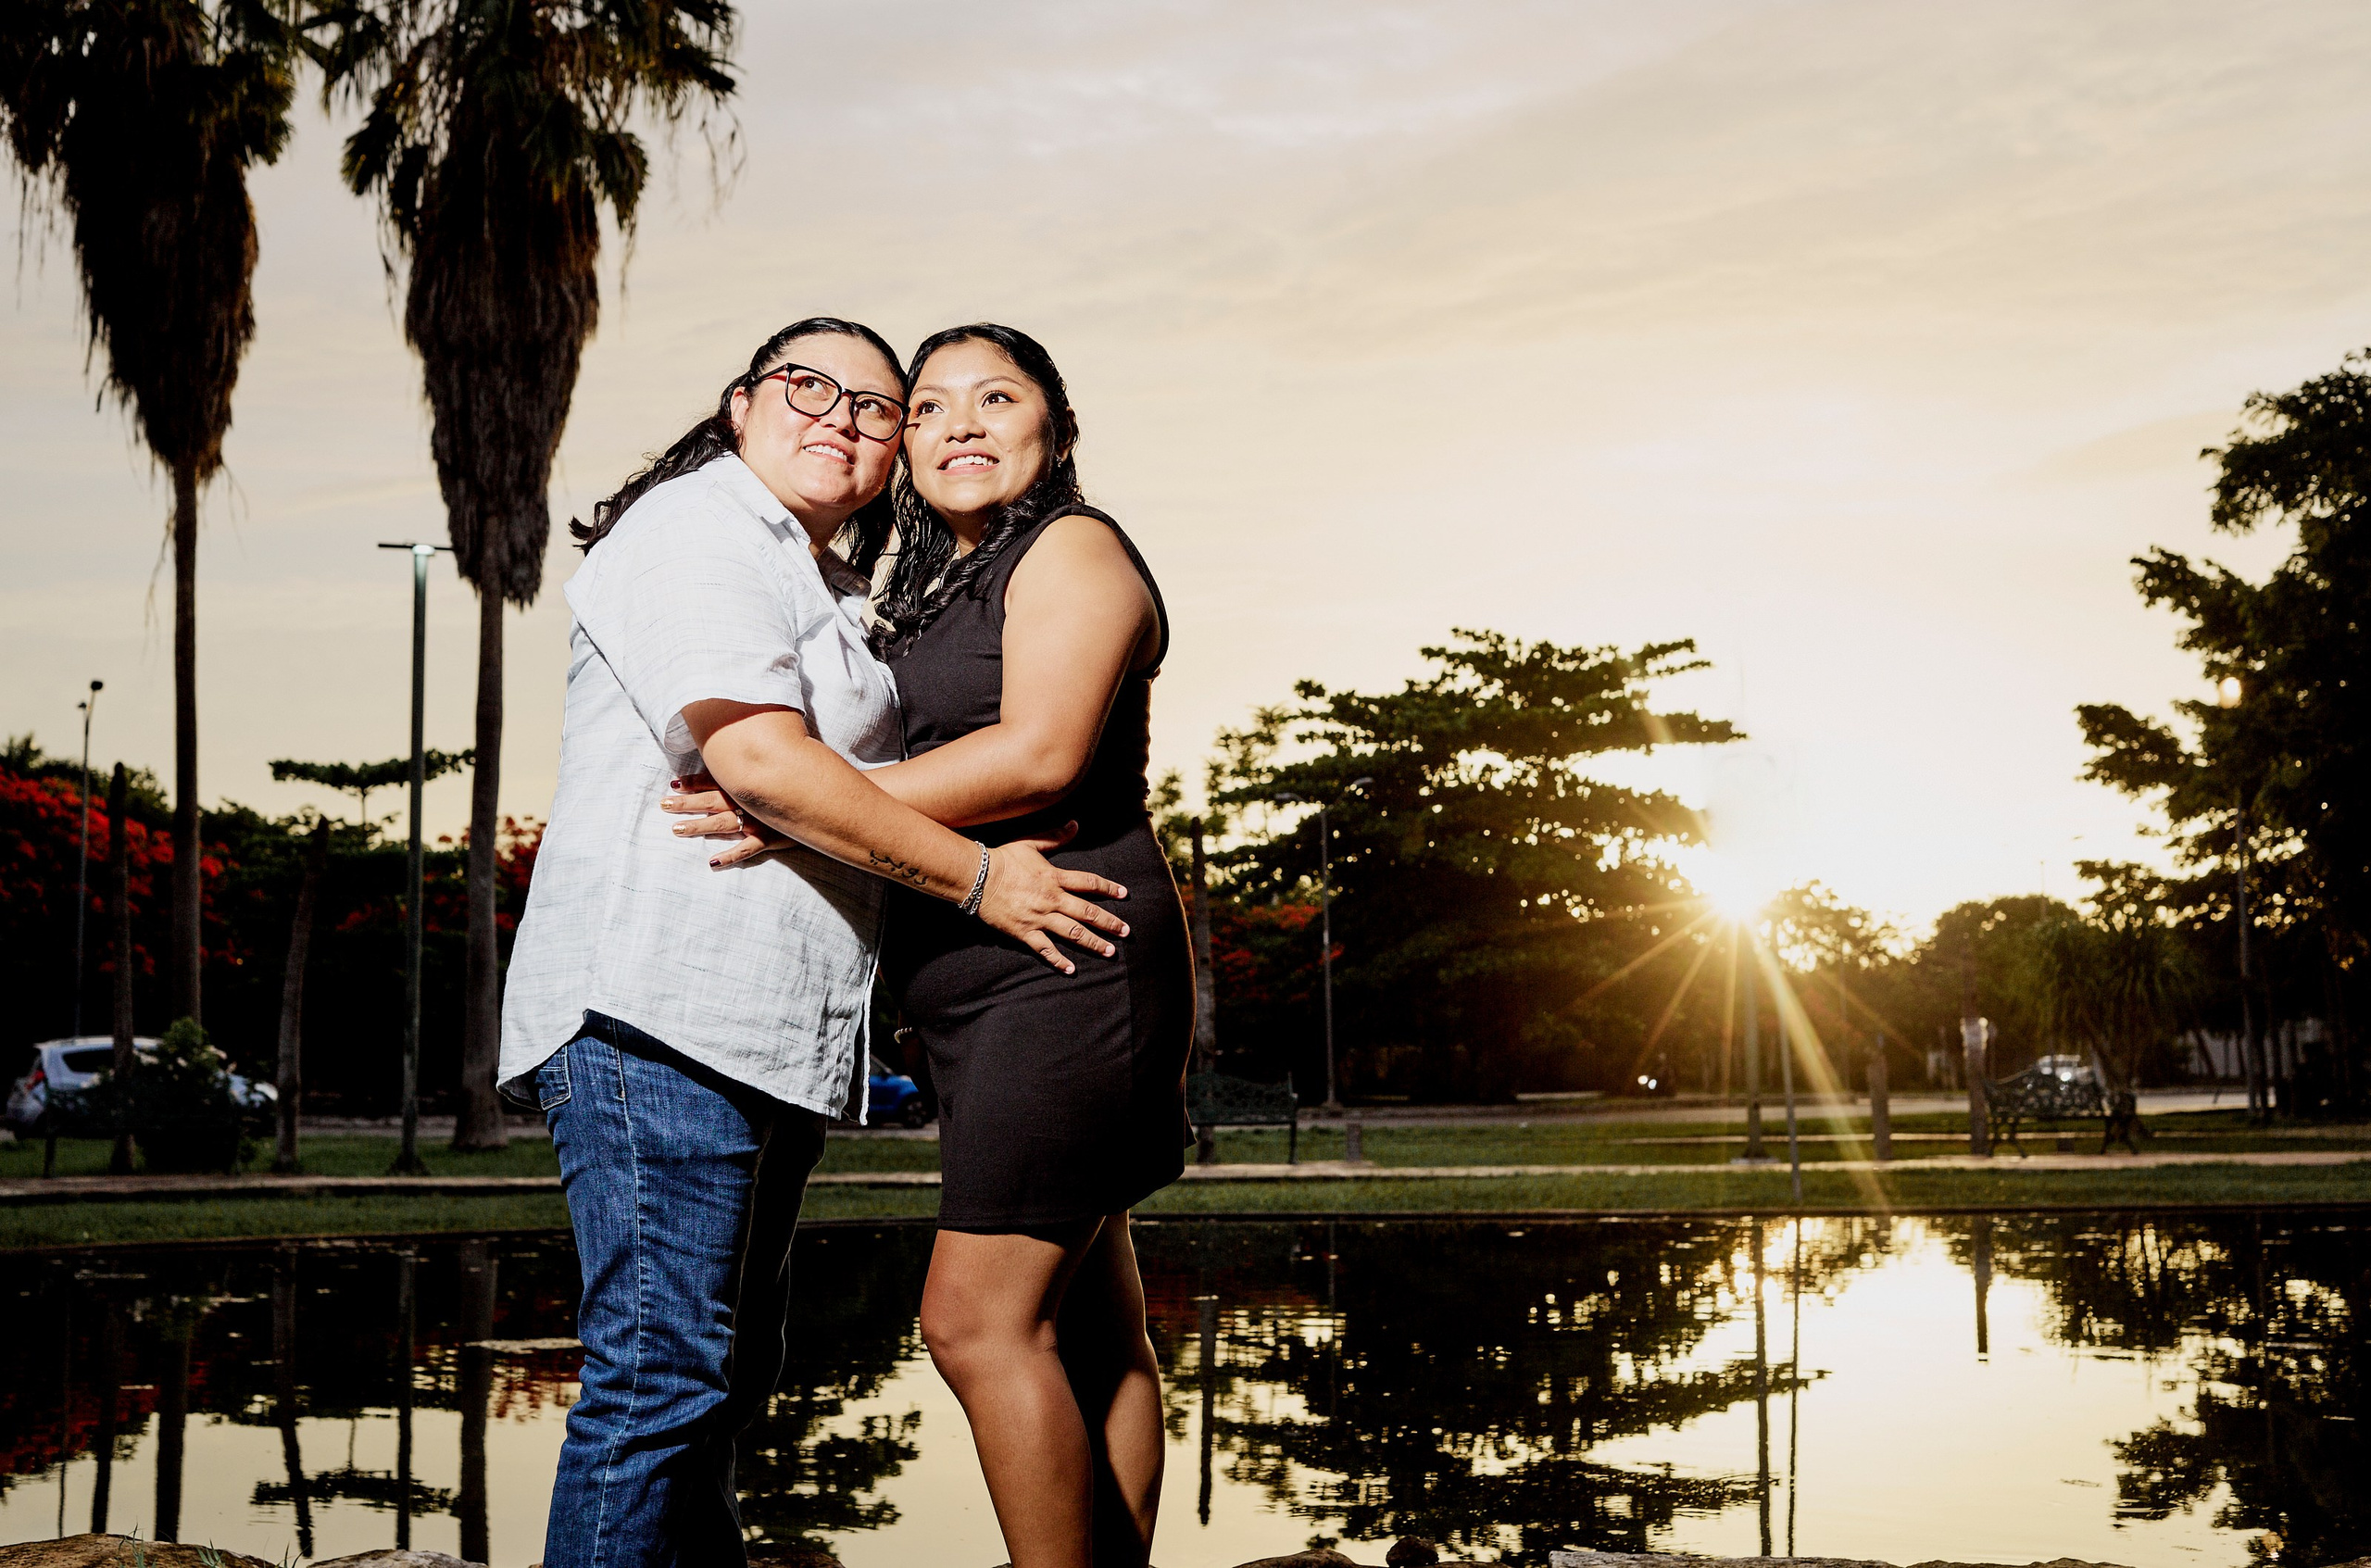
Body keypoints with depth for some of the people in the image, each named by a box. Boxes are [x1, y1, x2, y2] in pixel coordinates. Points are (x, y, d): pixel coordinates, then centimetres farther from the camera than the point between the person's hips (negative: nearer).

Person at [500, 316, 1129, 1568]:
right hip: (657, 1011, -10)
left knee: (725, 1372, 13)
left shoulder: (833, 593, 24)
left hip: (771, 1036, 10)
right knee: (663, 1373, -11)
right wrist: (977, 877, -13)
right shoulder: (696, 531, -6)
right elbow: (762, 759, -18)